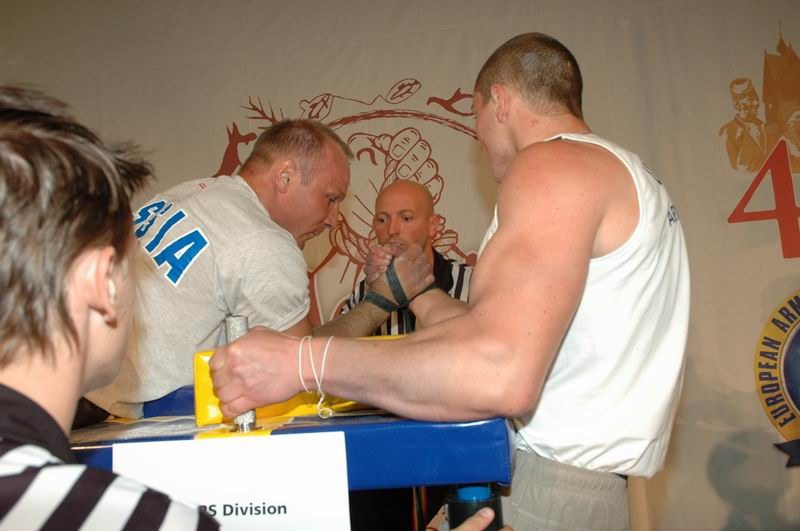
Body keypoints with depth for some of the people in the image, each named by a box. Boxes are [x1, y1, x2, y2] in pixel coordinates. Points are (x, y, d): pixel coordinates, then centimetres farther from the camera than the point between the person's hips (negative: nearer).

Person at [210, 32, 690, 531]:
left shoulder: (554, 162, -12)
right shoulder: (627, 178, 18)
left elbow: (500, 374, -27)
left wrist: (302, 361, -20)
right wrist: (415, 290, 29)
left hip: (550, 487, -9)